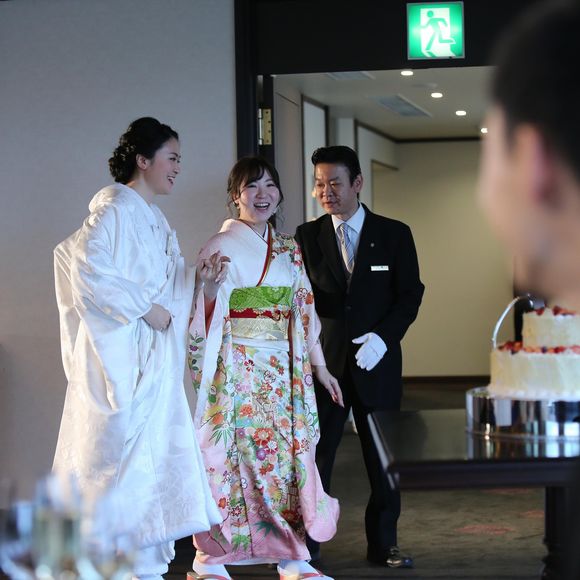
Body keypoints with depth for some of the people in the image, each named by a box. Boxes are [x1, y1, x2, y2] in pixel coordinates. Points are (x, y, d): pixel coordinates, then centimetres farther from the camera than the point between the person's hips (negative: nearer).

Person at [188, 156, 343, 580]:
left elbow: (304, 311, 17)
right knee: (232, 455, -5)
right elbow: (206, 317, -7)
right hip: (238, 370, -6)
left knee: (288, 455, 4)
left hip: (284, 370, 6)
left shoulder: (289, 250, 14)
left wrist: (319, 366, 15)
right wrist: (211, 283, -27)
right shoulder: (222, 248, -3)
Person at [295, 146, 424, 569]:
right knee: (315, 454, 1)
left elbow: (410, 295, 0)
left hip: (377, 363, 0)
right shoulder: (307, 236, 6)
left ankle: (383, 543, 16)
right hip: (324, 362, 0)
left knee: (383, 456, 6)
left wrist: (383, 336, -14)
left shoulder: (394, 235, 4)